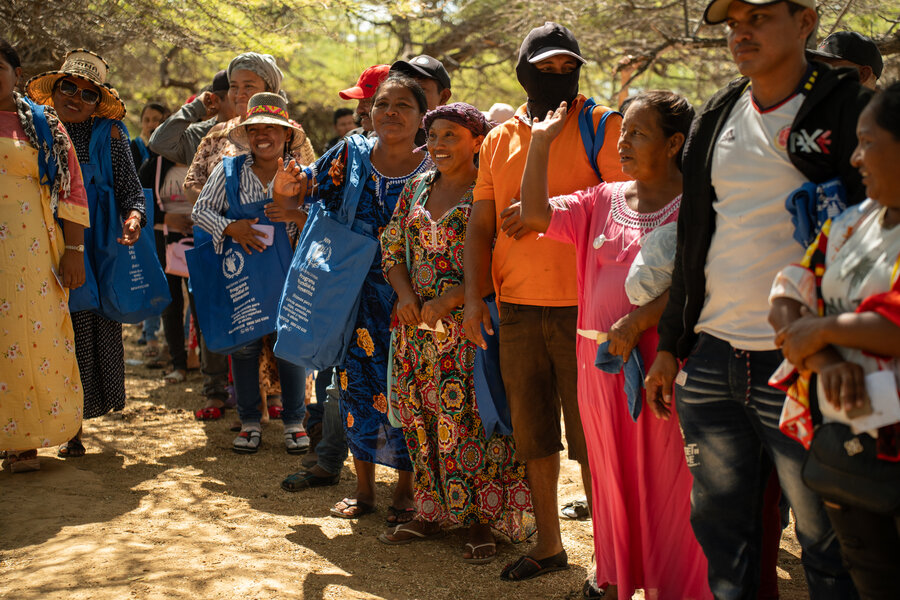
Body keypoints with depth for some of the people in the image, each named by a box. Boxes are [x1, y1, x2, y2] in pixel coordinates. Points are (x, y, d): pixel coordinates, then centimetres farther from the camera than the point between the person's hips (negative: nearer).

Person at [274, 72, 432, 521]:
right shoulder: (350, 156, 0)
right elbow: (299, 193, 4)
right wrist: (285, 190, -20)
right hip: (355, 295, 2)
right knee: (356, 382, 7)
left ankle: (405, 490, 19)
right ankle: (363, 489, 22)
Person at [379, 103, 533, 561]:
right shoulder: (417, 188, 14)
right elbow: (391, 248, 15)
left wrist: (446, 301, -18)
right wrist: (405, 294, -3)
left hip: (469, 327, -6)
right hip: (417, 326, 6)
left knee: (472, 418, -6)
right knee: (421, 419, 9)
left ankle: (481, 520, 5)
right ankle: (431, 511, 21)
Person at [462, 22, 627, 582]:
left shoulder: (602, 126, -1)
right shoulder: (499, 140, 13)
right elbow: (481, 224, 13)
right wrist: (475, 296, 2)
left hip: (583, 305, -5)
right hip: (517, 307, 5)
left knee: (591, 437, -1)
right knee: (533, 433, 13)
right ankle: (549, 543, 28)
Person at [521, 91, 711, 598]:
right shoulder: (604, 201, 11)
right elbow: (536, 214, 3)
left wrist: (638, 321, -24)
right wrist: (541, 141, 6)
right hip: (601, 362, 6)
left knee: (665, 486, 2)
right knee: (614, 484, 16)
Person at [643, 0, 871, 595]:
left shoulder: (848, 106, -3)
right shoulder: (715, 119, 13)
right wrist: (671, 343, 16)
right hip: (711, 360, 5)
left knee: (827, 540, 4)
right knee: (720, 523, 13)